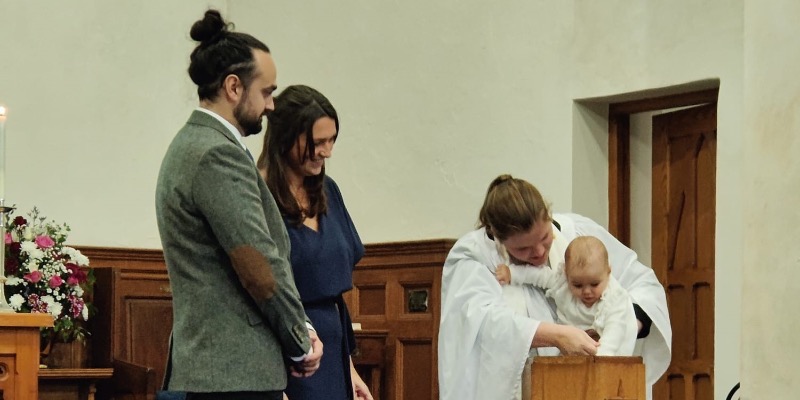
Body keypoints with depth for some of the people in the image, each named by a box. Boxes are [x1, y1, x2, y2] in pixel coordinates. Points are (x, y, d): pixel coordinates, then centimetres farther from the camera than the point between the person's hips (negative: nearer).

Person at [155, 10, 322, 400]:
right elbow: (261, 269, -18)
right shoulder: (218, 155, -16)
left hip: (204, 364, 10)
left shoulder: (190, 145, 16)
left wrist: (299, 330, 7)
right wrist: (301, 344, -4)